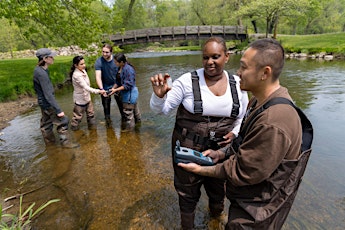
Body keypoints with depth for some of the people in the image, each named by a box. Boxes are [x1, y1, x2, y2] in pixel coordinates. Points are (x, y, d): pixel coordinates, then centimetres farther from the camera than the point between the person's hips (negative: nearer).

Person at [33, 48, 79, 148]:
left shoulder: (39, 69, 3)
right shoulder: (42, 73, -27)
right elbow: (48, 94, -29)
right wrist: (58, 110, -28)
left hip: (43, 102, 10)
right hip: (48, 103, -10)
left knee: (46, 122, 20)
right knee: (62, 121, 0)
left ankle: (49, 141, 36)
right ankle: (66, 142, 10)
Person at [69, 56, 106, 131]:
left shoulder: (83, 70, -2)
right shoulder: (76, 75, -28)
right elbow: (86, 87, -34)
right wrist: (98, 91, -42)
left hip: (87, 97, 8)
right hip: (80, 99, -8)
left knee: (90, 113, 19)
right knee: (78, 115, 12)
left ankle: (92, 126, 35)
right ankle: (74, 127, 34)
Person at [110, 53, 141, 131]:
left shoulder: (128, 69, -24)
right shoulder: (120, 68, 3)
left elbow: (128, 85, -25)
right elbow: (118, 81, 11)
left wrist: (116, 90, -24)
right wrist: (113, 88, -2)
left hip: (130, 94, -9)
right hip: (125, 93, 9)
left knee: (128, 112, 2)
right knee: (134, 109, 25)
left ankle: (129, 128, 18)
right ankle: (138, 121, 43)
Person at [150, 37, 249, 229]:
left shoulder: (238, 84, -4)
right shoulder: (187, 81, -16)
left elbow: (243, 115, 10)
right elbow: (161, 109, -12)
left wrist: (235, 132, -8)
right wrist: (159, 95, -34)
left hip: (221, 148, 4)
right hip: (188, 148, -3)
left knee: (218, 187, 28)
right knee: (188, 191, 18)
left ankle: (217, 213, 64)